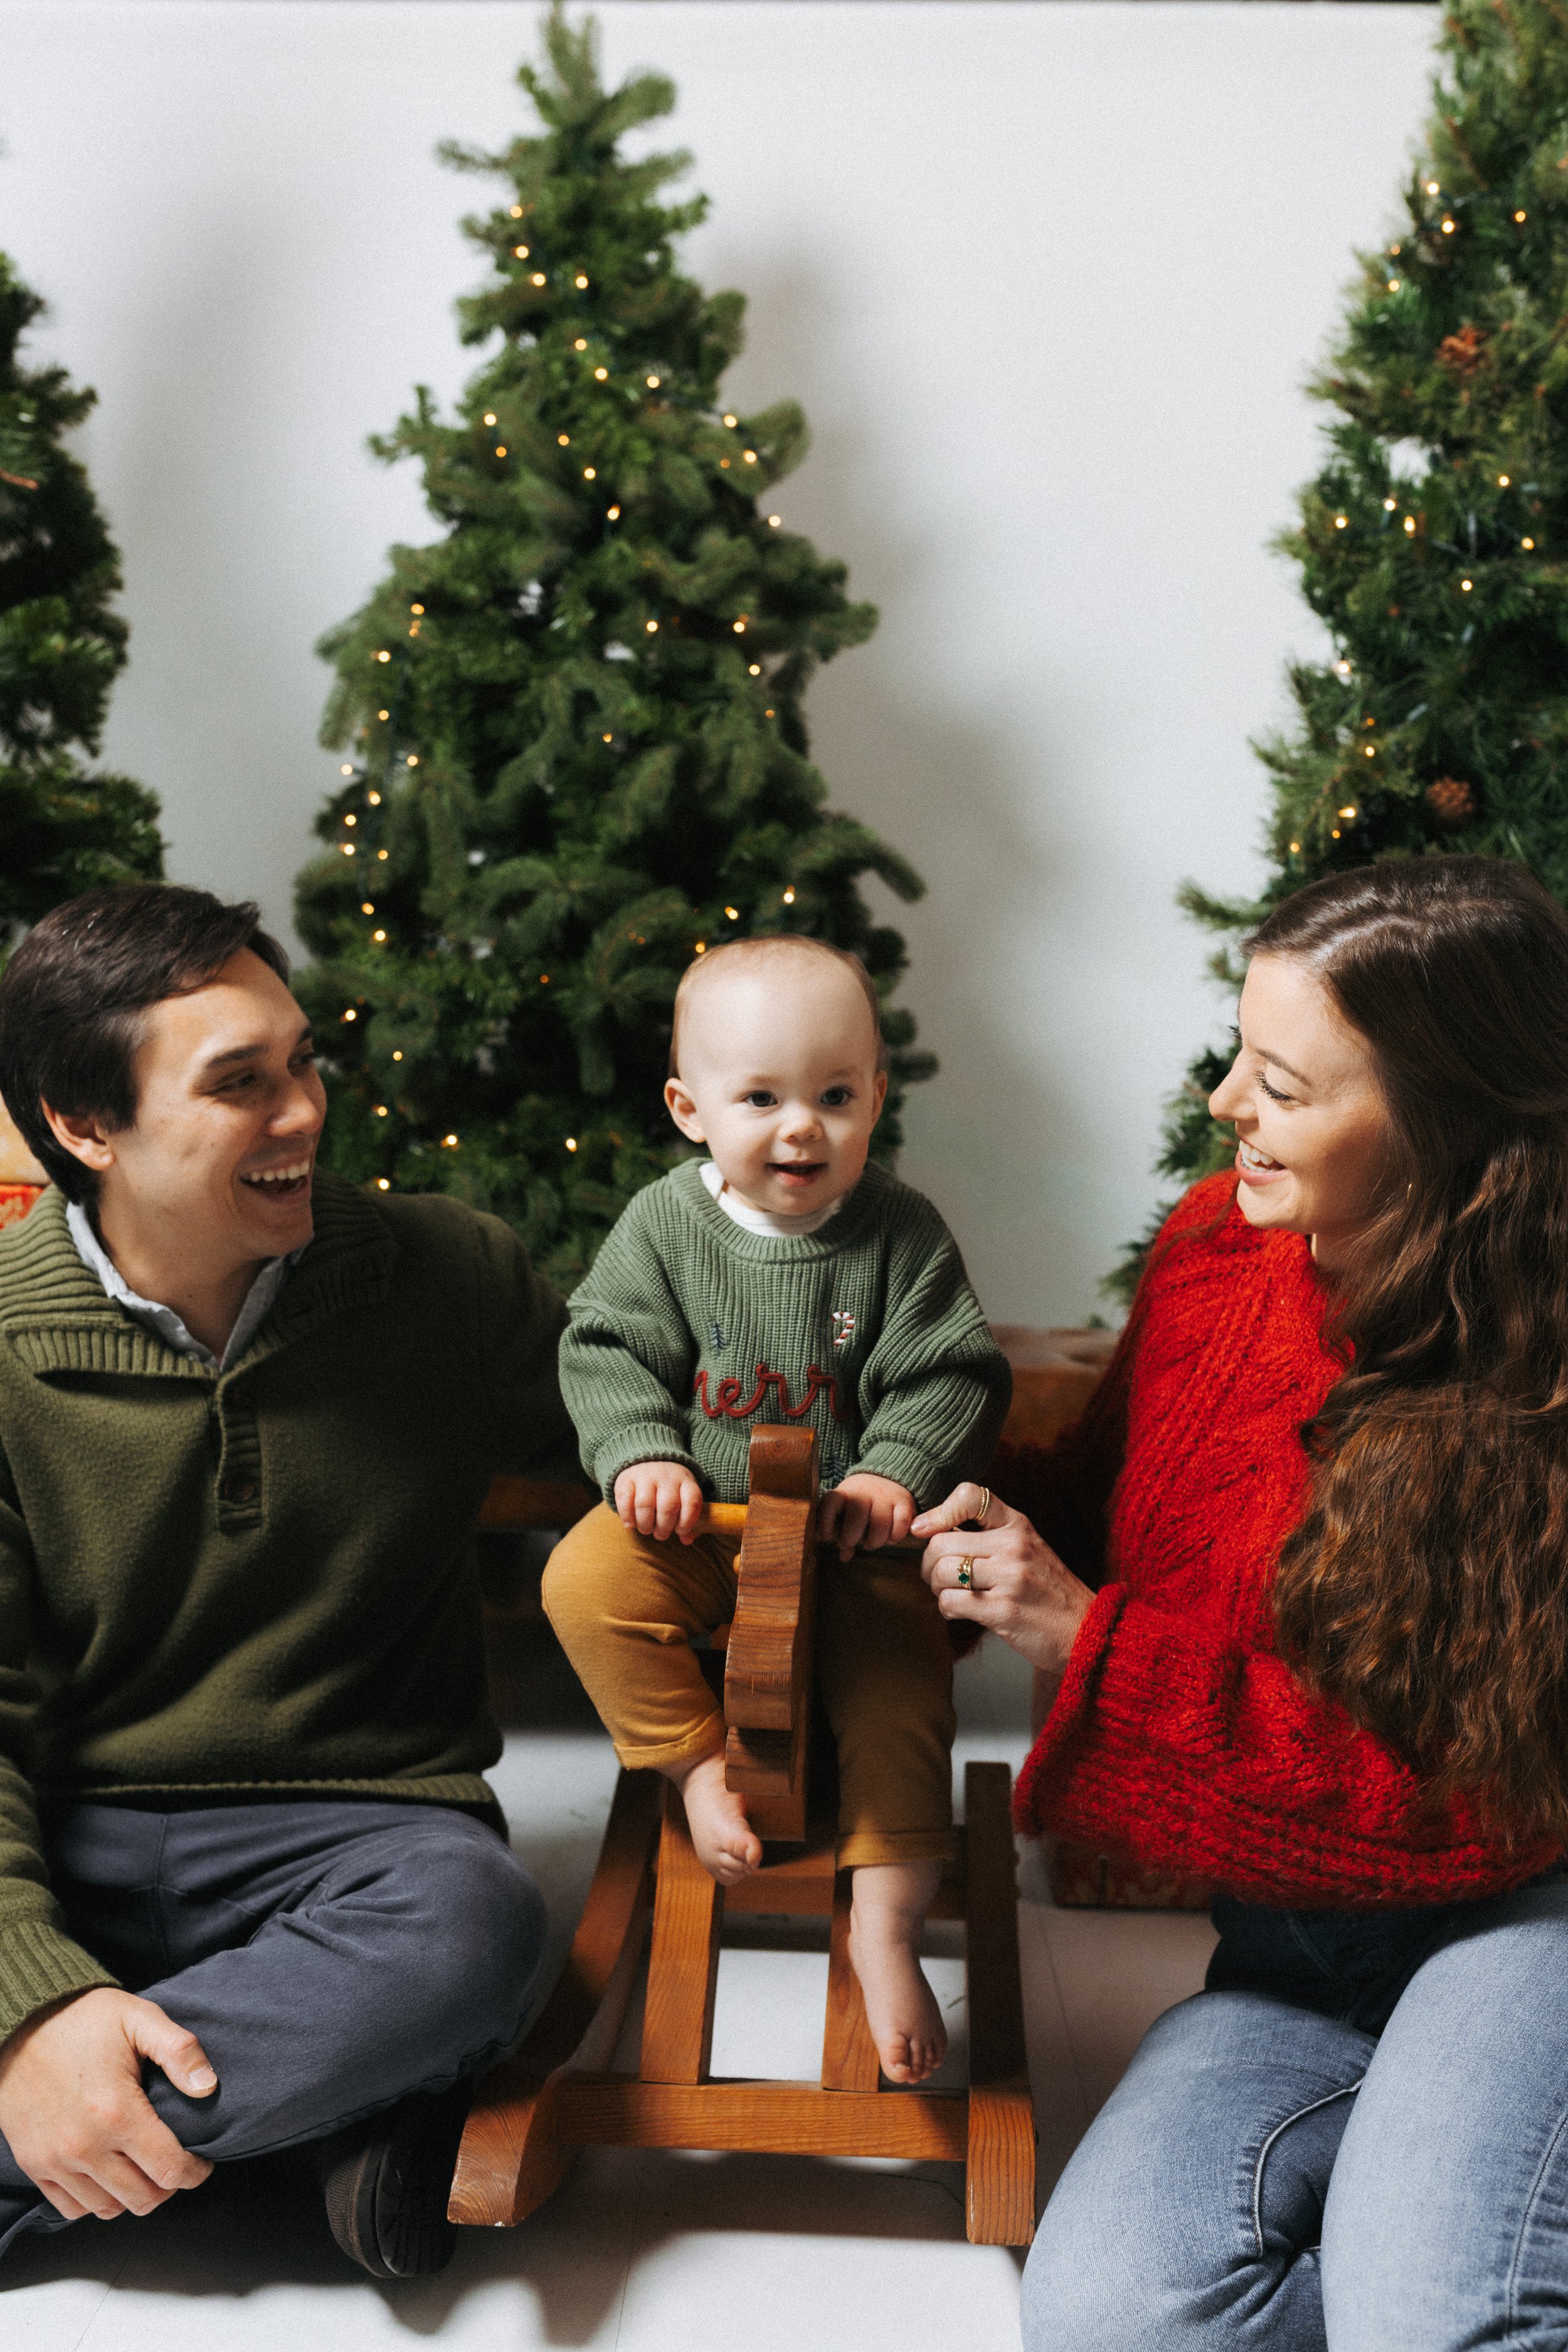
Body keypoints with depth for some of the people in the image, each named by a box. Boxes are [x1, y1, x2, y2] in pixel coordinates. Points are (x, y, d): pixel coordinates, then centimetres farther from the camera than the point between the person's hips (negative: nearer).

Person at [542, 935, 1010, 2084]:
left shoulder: (902, 1234, -7)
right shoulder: (664, 1226, -5)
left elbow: (951, 1374, -6)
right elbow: (609, 1349, -3)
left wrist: (896, 1472, -22)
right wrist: (643, 1455, -20)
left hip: (855, 1531, -1)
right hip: (698, 1518, 1)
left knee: (898, 1690, -15)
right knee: (587, 1582, -23)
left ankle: (886, 1925, -3)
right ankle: (698, 1759, -6)